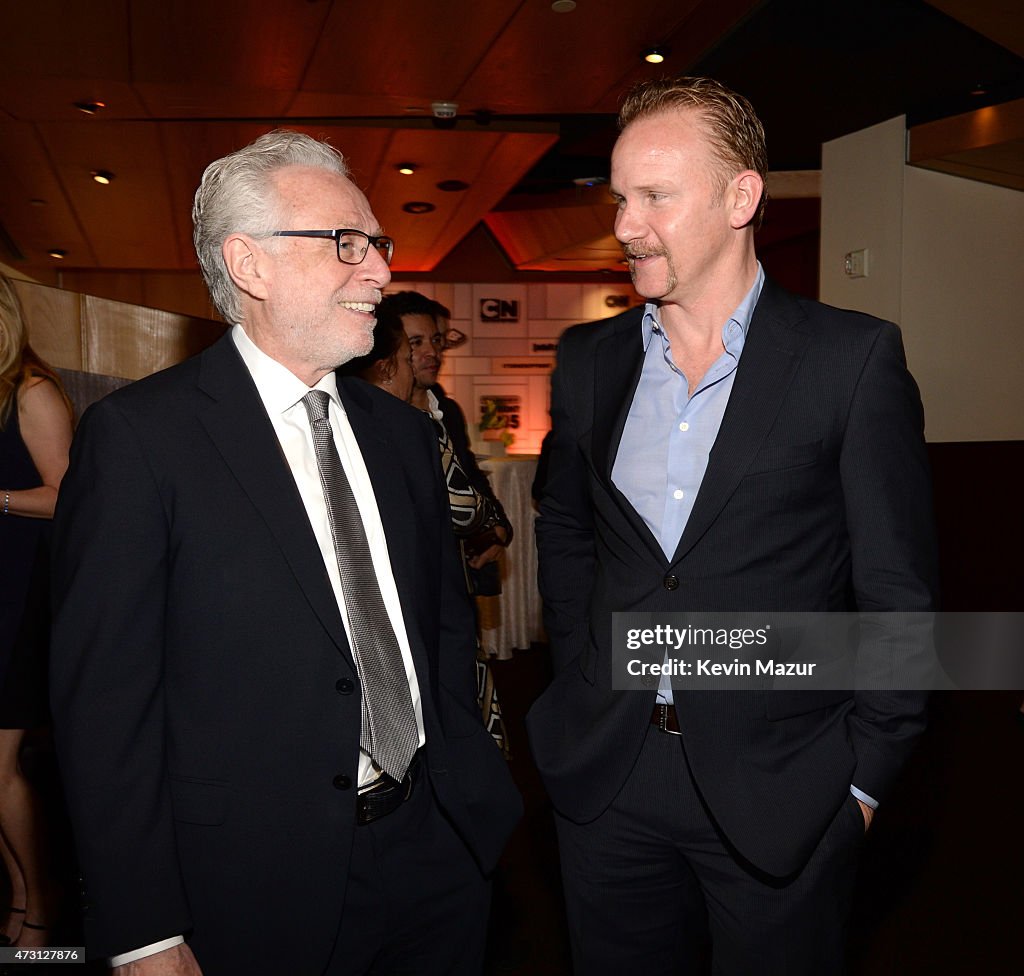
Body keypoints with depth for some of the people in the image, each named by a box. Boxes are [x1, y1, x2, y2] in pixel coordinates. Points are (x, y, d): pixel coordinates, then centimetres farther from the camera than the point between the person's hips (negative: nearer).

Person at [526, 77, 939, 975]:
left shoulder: (854, 359, -9)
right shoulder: (589, 360, 3)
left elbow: (898, 592, -7)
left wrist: (864, 776, -7)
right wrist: (581, 680, 8)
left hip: (778, 790, -3)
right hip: (605, 777, 4)